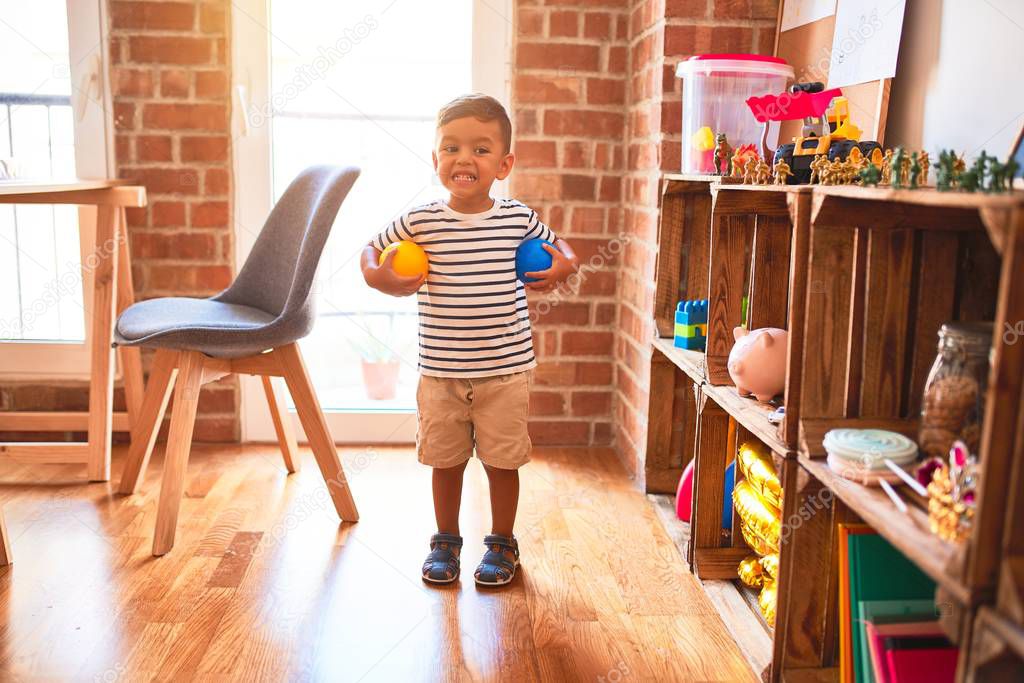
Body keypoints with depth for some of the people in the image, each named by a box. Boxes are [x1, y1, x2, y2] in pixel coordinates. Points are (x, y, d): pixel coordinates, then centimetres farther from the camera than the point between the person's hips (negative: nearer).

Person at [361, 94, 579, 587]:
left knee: (502, 461, 10)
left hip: (506, 370, 0)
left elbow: (554, 245, 15)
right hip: (440, 373, 0)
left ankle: (502, 543, 30)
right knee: (445, 461, 13)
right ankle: (446, 541, 34)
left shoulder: (518, 218, -4)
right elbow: (372, 251, 8)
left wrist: (564, 265, -6)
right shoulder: (419, 222, -6)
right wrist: (378, 277, -12)